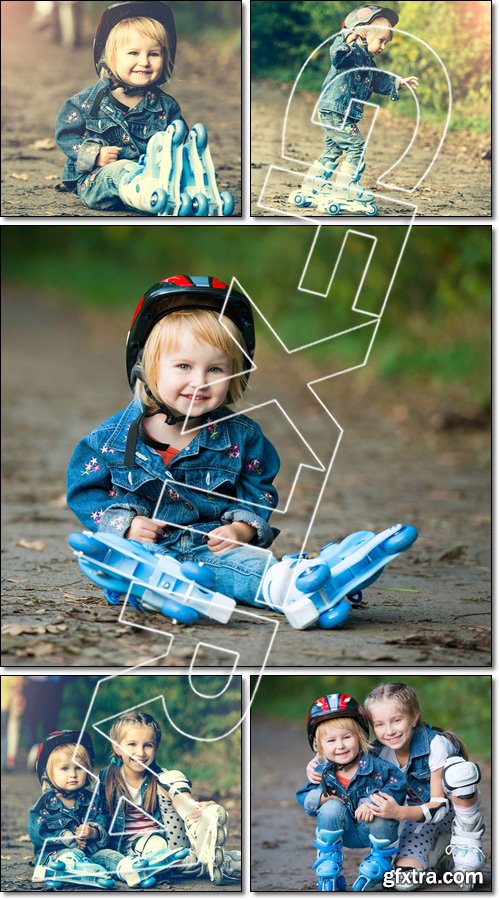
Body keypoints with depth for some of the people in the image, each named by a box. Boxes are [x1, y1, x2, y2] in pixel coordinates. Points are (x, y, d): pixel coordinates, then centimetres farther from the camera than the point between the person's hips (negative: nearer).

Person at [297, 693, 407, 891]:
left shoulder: (373, 765, -18)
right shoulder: (322, 771, -9)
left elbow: (398, 783, -22)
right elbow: (303, 796, 0)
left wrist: (374, 802, -33)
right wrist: (319, 798, -23)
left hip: (373, 828, -2)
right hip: (344, 832, 2)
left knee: (379, 816, -34)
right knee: (331, 807, -27)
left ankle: (376, 869, -4)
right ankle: (328, 875, -15)